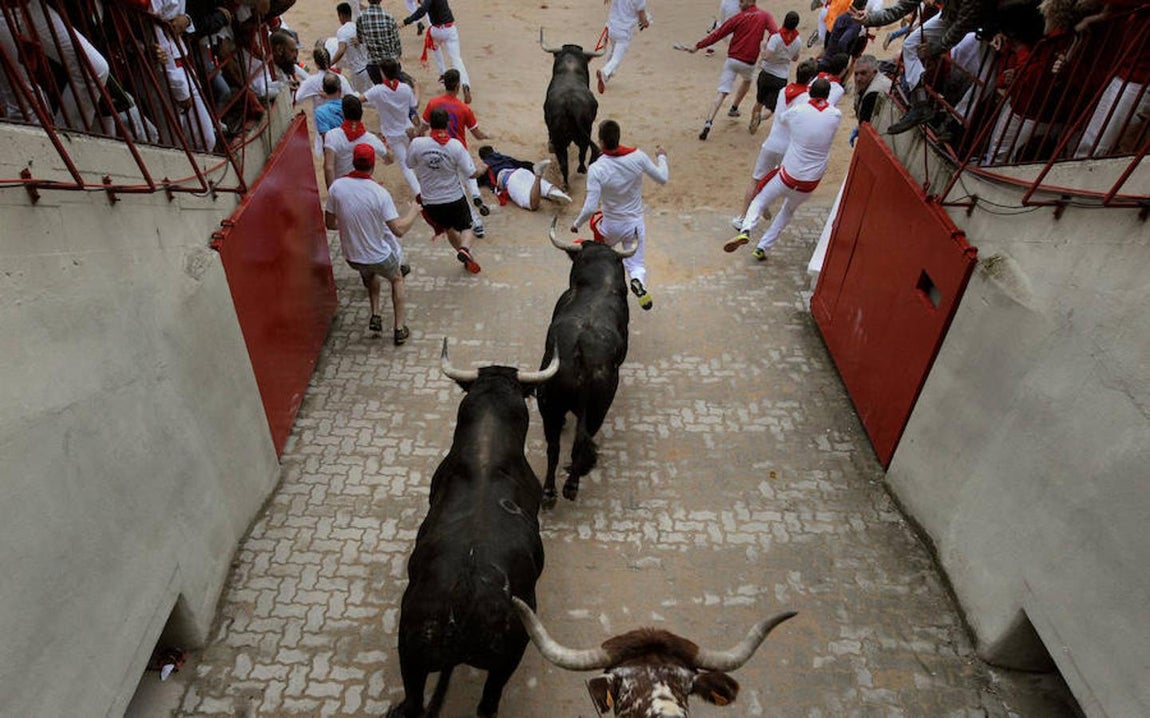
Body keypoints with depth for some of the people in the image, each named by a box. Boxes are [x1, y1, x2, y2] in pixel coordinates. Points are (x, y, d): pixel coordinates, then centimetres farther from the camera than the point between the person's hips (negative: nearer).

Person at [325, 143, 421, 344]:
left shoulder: (336, 187, -12)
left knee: (370, 273, 37)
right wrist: (413, 212, -5)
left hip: (352, 257, 4)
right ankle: (400, 329, 25)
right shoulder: (379, 193, -22)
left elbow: (330, 223, -1)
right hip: (381, 256, -3)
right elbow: (399, 230, -24)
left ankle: (375, 316, 27)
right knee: (397, 279, 27)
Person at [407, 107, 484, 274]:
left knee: (449, 229, 26)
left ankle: (467, 259, 33)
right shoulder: (456, 145, -18)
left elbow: (410, 164, 4)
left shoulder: (417, 143, -15)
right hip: (455, 198, -2)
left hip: (430, 201, 2)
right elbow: (471, 173, -14)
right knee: (466, 228, 18)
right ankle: (464, 248, -14)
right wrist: (483, 169, 9)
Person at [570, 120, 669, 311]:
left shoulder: (596, 169, -24)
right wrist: (662, 157, 15)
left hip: (612, 226, -1)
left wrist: (577, 224, -6)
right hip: (636, 224, 1)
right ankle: (638, 280, -20)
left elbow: (590, 208, -25)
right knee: (637, 265, 11)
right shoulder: (637, 156, -17)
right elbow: (663, 178, -3)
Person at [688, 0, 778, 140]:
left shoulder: (739, 17, 0)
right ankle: (734, 109, 40)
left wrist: (698, 46, 1)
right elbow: (776, 33, -11)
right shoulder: (765, 16, 5)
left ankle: (708, 123, -25)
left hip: (732, 59, -2)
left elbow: (718, 33, -2)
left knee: (722, 93, -7)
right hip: (749, 63, 2)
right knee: (747, 81, 35)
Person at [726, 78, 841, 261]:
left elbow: (780, 118, 12)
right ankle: (762, 248, 22)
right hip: (810, 182, 2)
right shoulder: (836, 115, -6)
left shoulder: (797, 111, -10)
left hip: (788, 175, -2)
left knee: (760, 200, 15)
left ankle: (745, 231, -15)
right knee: (788, 211, 26)